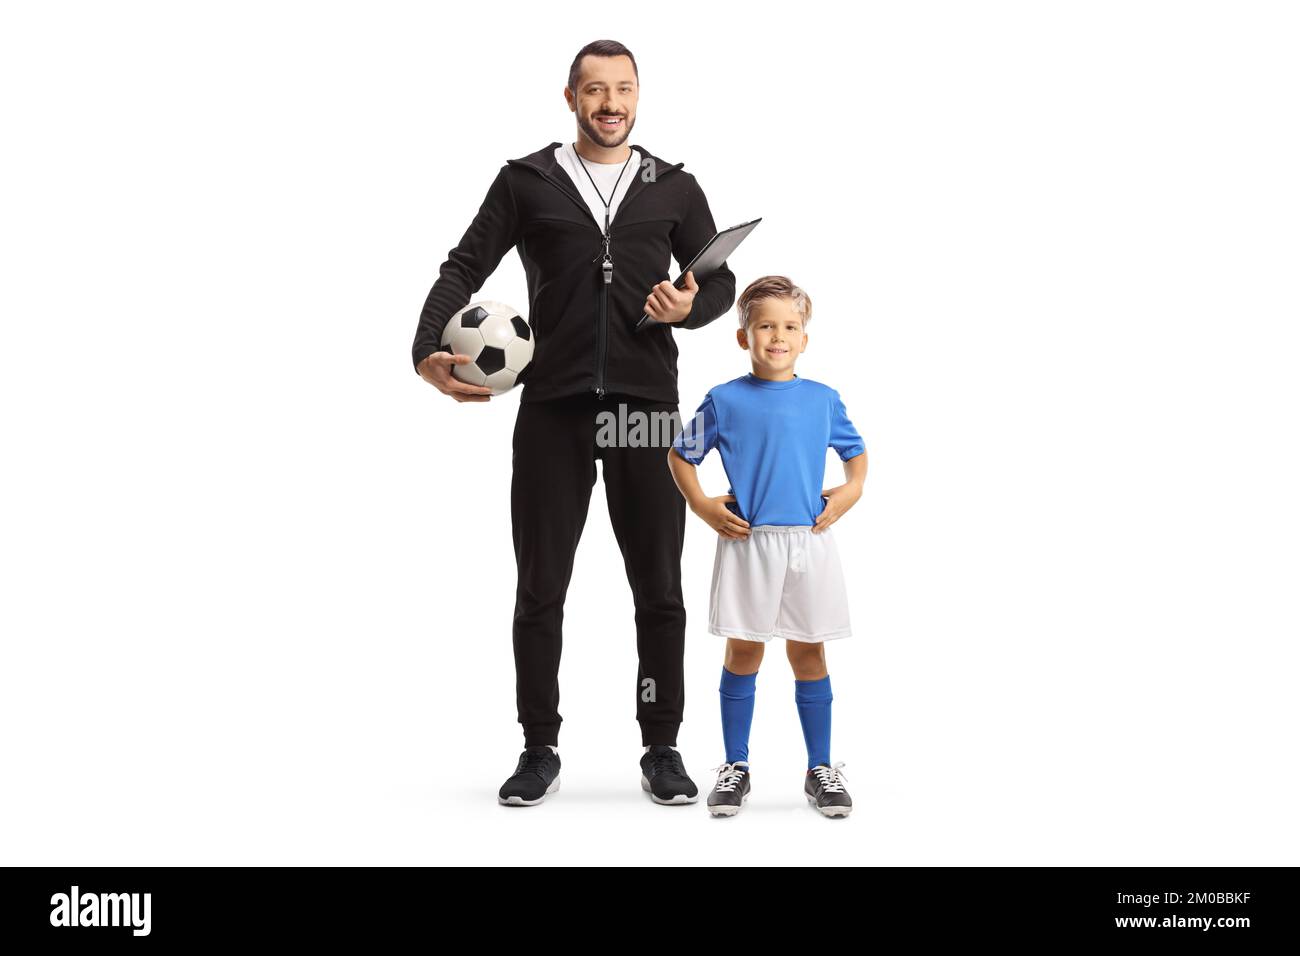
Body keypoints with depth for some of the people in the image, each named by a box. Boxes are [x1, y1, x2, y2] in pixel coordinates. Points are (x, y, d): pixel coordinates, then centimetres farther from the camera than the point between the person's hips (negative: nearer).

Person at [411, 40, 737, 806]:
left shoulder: (674, 187, 10)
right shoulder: (526, 181, 7)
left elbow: (721, 280, 11)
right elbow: (465, 268, 0)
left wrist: (690, 307, -13)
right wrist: (430, 352, -16)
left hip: (646, 404, 1)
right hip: (552, 407, -1)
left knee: (659, 587, 4)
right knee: (540, 587, 3)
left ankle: (663, 751, 17)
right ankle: (540, 752, 16)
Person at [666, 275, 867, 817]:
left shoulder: (824, 399, 6)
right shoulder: (725, 401, 0)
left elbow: (856, 452, 21)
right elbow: (679, 455, 10)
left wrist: (852, 489, 3)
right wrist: (701, 506, -1)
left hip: (810, 542, 2)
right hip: (747, 542, -1)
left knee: (808, 653, 8)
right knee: (743, 652, 4)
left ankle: (820, 769, 18)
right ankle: (735, 767, 16)